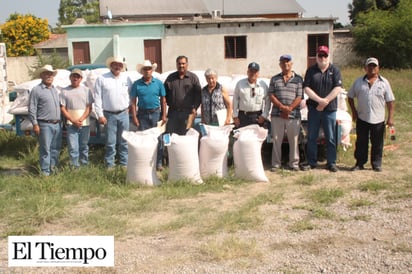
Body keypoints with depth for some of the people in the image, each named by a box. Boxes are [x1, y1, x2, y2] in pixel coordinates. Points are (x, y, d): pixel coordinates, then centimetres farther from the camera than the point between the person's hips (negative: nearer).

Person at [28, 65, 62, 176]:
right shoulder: (36, 90, -4)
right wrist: (35, 124, -13)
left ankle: (53, 168, 21)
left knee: (56, 148, 11)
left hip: (57, 124, 7)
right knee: (45, 149, -4)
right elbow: (32, 109, -8)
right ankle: (45, 172, 1)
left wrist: (61, 120, 16)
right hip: (45, 125, -7)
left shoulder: (55, 90, 18)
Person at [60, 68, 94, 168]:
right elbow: (63, 108, 0)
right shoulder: (65, 91, 3)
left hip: (84, 123, 1)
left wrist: (81, 119, -12)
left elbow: (89, 107, 1)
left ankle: (85, 165, 22)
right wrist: (73, 120, -10)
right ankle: (75, 167, 2)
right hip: (71, 124, -1)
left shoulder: (86, 90, 5)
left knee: (84, 146, 11)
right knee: (73, 148, -5)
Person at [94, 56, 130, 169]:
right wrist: (100, 115, -6)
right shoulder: (102, 79, -1)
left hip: (124, 114, 2)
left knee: (124, 141, 8)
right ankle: (109, 165, 12)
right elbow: (97, 98, -3)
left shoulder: (126, 78, 7)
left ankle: (124, 163, 17)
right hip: (109, 115, -2)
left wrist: (129, 106, 4)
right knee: (110, 142, 1)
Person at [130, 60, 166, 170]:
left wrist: (164, 115, 0)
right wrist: (134, 117, -5)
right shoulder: (137, 84, 1)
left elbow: (163, 100, 5)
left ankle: (158, 162, 9)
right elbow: (133, 101, 2)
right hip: (142, 114, 0)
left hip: (156, 113, 0)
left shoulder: (158, 83, 2)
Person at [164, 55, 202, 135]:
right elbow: (164, 94, 15)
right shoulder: (170, 78, 12)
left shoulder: (193, 77, 5)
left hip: (188, 112, -2)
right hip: (173, 112, 2)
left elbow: (198, 94, 2)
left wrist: (195, 108, -7)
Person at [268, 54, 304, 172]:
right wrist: (282, 107, -11)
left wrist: (289, 108, -12)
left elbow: (299, 97, 0)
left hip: (293, 115, -1)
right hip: (277, 115, 1)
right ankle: (276, 163, 11)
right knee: (277, 140, 4)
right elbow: (271, 95, 3)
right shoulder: (275, 79, 11)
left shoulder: (298, 79, 7)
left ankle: (294, 163, 13)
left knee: (294, 140, 3)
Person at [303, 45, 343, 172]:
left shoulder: (335, 70, 3)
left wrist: (325, 102, -14)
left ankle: (331, 163, 13)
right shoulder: (311, 70, 6)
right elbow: (306, 88, -3)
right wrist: (319, 100, -15)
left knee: (331, 138, 4)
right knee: (312, 137, 6)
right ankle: (311, 162, 16)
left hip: (330, 110, -1)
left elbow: (338, 88, -6)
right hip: (313, 109, 1)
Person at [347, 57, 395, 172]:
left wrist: (390, 117, -5)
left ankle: (377, 164, 19)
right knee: (361, 143, 7)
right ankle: (359, 163, 18)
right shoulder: (359, 82, 5)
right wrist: (354, 111, 3)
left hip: (378, 119, -1)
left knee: (377, 144, 6)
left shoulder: (384, 82, 2)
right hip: (362, 119, 1)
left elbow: (390, 101, 1)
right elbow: (350, 97, 12)